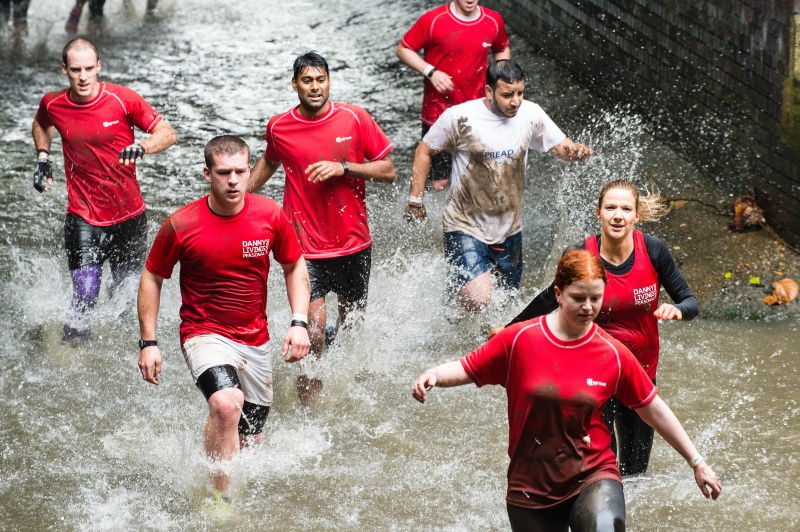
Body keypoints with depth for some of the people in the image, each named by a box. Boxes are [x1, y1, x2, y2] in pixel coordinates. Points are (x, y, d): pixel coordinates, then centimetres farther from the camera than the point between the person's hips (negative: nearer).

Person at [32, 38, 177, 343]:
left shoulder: (123, 100, -11)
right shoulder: (53, 105, -3)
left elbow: (168, 134, -9)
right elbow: (41, 124, 23)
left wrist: (142, 148, -28)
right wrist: (42, 158, 9)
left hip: (128, 217, 0)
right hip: (83, 217, 0)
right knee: (85, 298, -14)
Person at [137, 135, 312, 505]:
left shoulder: (270, 215, -7)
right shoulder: (181, 225, -14)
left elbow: (295, 267, 9)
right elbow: (152, 278, 0)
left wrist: (299, 322, -4)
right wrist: (148, 342, -4)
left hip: (255, 340, 4)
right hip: (205, 334, -4)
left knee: (249, 444, 12)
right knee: (226, 404, -35)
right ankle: (221, 498, -24)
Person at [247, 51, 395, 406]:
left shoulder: (354, 118, -6)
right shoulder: (279, 127, -2)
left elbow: (388, 171, -4)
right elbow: (270, 161, 21)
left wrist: (342, 168, -17)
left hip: (353, 243, 2)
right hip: (306, 246, -2)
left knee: (353, 319, 19)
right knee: (313, 329, -15)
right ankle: (310, 411, 1)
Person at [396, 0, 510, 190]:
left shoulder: (493, 21, 0)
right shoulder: (434, 20, -11)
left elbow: (503, 49, 21)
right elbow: (403, 49, -3)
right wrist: (431, 72, -17)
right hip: (438, 114, -3)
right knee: (439, 184, 2)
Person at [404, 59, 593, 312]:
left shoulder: (530, 114, -6)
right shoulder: (460, 117, -16)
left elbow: (560, 146, 3)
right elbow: (424, 151, -2)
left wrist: (576, 150, -22)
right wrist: (415, 200, -2)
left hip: (509, 230, 5)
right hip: (465, 227, -5)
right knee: (478, 300, -22)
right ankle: (456, 296, 12)